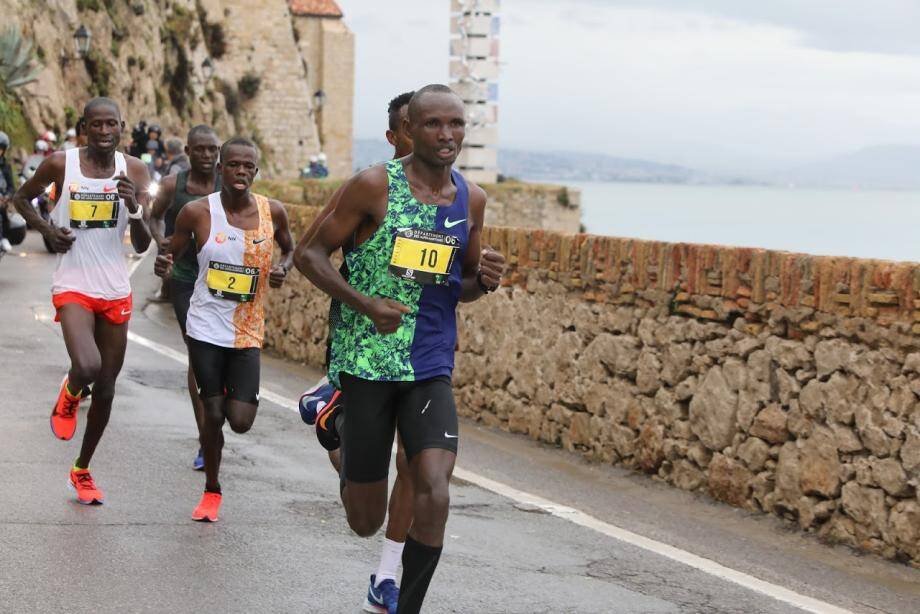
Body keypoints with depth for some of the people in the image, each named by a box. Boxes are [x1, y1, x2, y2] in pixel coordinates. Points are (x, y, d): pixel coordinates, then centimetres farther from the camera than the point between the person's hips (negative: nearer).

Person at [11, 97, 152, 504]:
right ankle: (70, 395, 11)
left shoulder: (134, 170, 0)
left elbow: (141, 246, -1)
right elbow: (21, 198, 11)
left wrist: (134, 207, -20)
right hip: (73, 286, -3)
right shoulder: (61, 164, -7)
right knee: (87, 367, -28)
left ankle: (82, 470, 31)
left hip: (116, 291, 4)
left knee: (106, 388, 11)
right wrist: (46, 230, -6)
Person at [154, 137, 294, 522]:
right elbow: (174, 254, 3)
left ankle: (244, 395, 31)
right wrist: (164, 266, -20)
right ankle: (211, 491, 25)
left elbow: (290, 249, 16)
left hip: (247, 332, 1)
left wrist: (283, 269, -6)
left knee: (241, 421, -7)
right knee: (213, 414, 3)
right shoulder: (197, 212, -8)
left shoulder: (272, 212, -3)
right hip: (206, 328, -1)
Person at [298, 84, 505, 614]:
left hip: (431, 369, 3)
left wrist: (485, 280, -6)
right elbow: (313, 254, -4)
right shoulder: (375, 186, -9)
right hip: (366, 363, -3)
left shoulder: (472, 199, 5)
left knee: (434, 497, -18)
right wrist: (366, 303, -19)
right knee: (366, 521, 7)